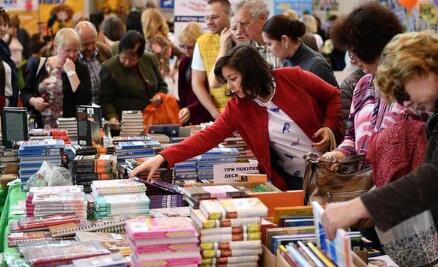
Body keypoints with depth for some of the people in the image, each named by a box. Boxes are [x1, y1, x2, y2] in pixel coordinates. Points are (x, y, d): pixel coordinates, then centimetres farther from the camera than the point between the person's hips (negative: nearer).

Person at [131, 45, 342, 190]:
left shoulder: (293, 78, -13)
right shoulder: (237, 108, -5)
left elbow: (334, 97, 0)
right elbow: (208, 137, -13)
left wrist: (330, 128, -17)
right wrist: (163, 157, -22)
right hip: (291, 180, 2)